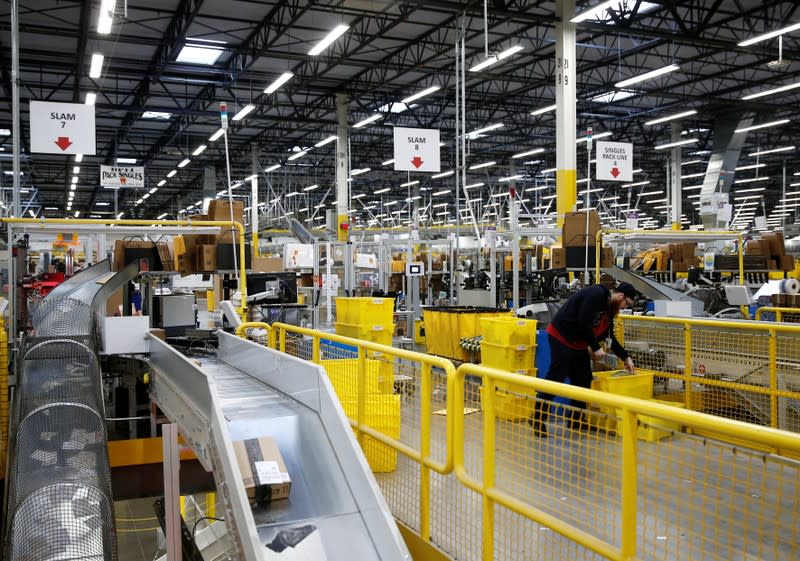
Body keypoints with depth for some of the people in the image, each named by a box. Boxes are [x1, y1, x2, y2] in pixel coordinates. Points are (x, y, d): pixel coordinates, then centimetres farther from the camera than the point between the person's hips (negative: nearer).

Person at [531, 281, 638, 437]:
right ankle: (537, 419, -2)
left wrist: (626, 358, 17)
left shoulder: (609, 308, 11)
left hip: (579, 344, 10)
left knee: (583, 380, 10)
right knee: (555, 378, -9)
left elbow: (610, 338, 18)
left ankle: (576, 419, 21)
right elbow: (583, 324, -25)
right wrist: (596, 348, -18)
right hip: (561, 338, -10)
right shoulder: (595, 295, -19)